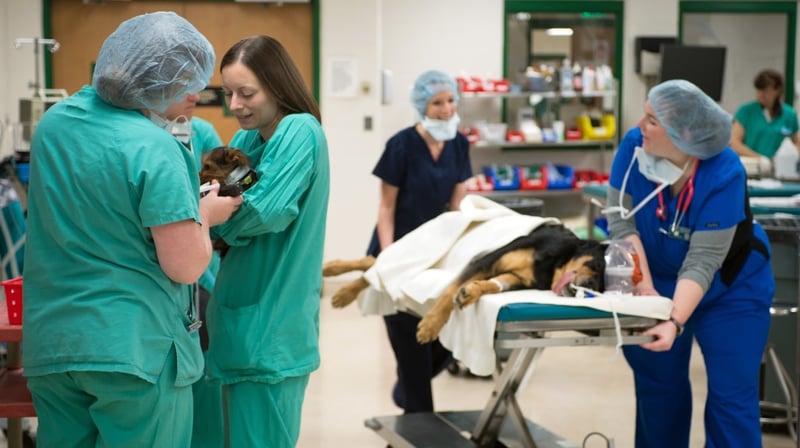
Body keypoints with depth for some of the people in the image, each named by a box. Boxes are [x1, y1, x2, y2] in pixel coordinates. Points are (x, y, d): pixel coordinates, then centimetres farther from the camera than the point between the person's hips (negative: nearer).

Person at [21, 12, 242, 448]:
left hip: (48, 343, 6)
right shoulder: (153, 149, -18)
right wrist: (204, 214, 2)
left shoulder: (53, 120, 4)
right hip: (135, 347, -6)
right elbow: (187, 266, -18)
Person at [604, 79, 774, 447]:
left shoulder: (724, 174, -31)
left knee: (731, 396, -4)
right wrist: (644, 283, -27)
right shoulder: (634, 145, -21)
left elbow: (702, 262, -32)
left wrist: (675, 323, -42)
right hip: (661, 281, 3)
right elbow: (621, 218, -18)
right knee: (657, 382, 10)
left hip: (730, 288, -3)